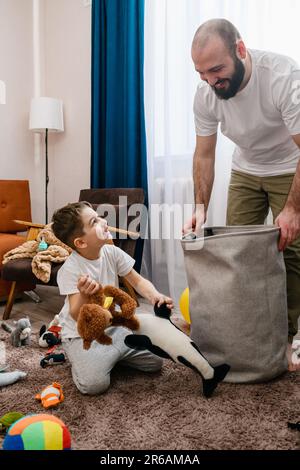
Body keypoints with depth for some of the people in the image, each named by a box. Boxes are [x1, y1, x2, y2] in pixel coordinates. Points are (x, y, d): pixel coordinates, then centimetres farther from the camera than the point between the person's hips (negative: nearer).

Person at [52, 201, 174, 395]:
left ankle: (110, 355, 19)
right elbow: (77, 316, -25)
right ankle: (81, 359, 8)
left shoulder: (112, 252, -8)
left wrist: (155, 295, -24)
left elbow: (138, 281, -2)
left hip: (114, 327, 5)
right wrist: (84, 295, -48)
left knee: (155, 361, -3)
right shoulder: (70, 270, -23)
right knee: (94, 384, -25)